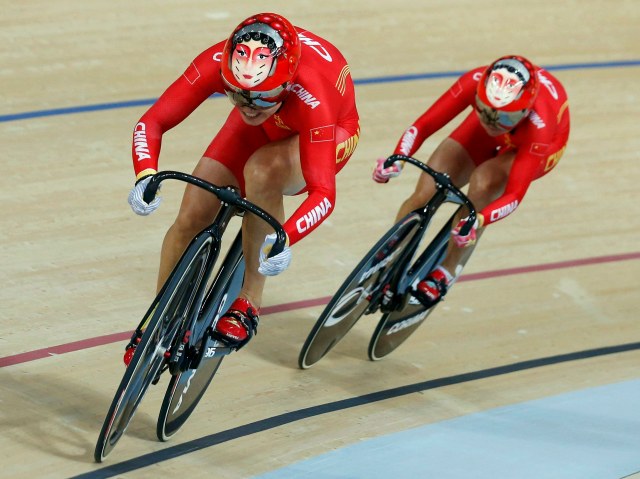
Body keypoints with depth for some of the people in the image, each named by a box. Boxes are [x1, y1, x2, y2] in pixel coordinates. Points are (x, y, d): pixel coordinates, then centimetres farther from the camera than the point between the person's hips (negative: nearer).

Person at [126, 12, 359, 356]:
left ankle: (249, 303, -20)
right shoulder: (216, 63, -35)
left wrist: (285, 239, -62)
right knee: (191, 218, -9)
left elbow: (323, 192, -44)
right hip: (262, 129, 4)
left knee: (262, 169, -36)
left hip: (327, 131, -4)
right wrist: (145, 176, -49)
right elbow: (152, 121, -30)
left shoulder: (310, 95, -43)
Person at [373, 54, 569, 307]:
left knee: (483, 182, -34)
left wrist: (476, 221, -59)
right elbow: (422, 126, -30)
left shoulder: (538, 127, -43)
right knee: (424, 194, -14)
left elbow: (514, 194, -41)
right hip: (484, 135, 3)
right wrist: (396, 160, -49)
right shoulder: (475, 82, -37)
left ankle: (446, 274, -17)